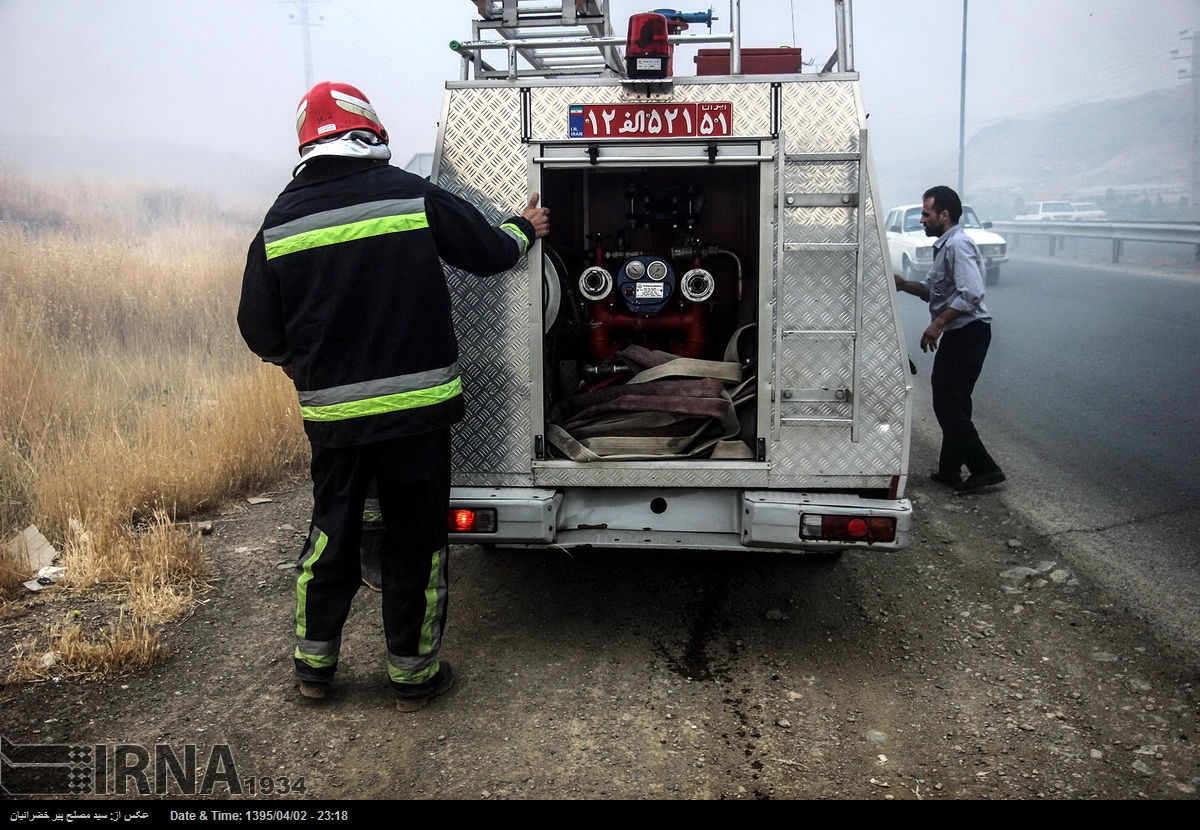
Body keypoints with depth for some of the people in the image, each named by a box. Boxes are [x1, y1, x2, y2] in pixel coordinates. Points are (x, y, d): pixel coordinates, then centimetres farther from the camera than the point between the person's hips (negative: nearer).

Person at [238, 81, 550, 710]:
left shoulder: (280, 222, 1)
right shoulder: (412, 196, -6)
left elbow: (260, 331, 5)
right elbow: (490, 253, 3)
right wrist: (525, 229, 25)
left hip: (332, 413, 3)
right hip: (416, 404, -2)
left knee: (331, 533, 18)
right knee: (415, 539, 10)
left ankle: (313, 663, 29)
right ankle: (413, 672, 21)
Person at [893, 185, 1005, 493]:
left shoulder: (958, 245, -16)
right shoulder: (944, 246, 16)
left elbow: (971, 294, -27)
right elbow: (931, 289, 19)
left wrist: (938, 324, -24)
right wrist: (903, 284, 3)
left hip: (968, 332, -10)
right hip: (956, 333, 10)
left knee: (949, 404, -9)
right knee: (949, 402, 14)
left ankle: (984, 469, -3)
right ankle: (950, 470, 22)